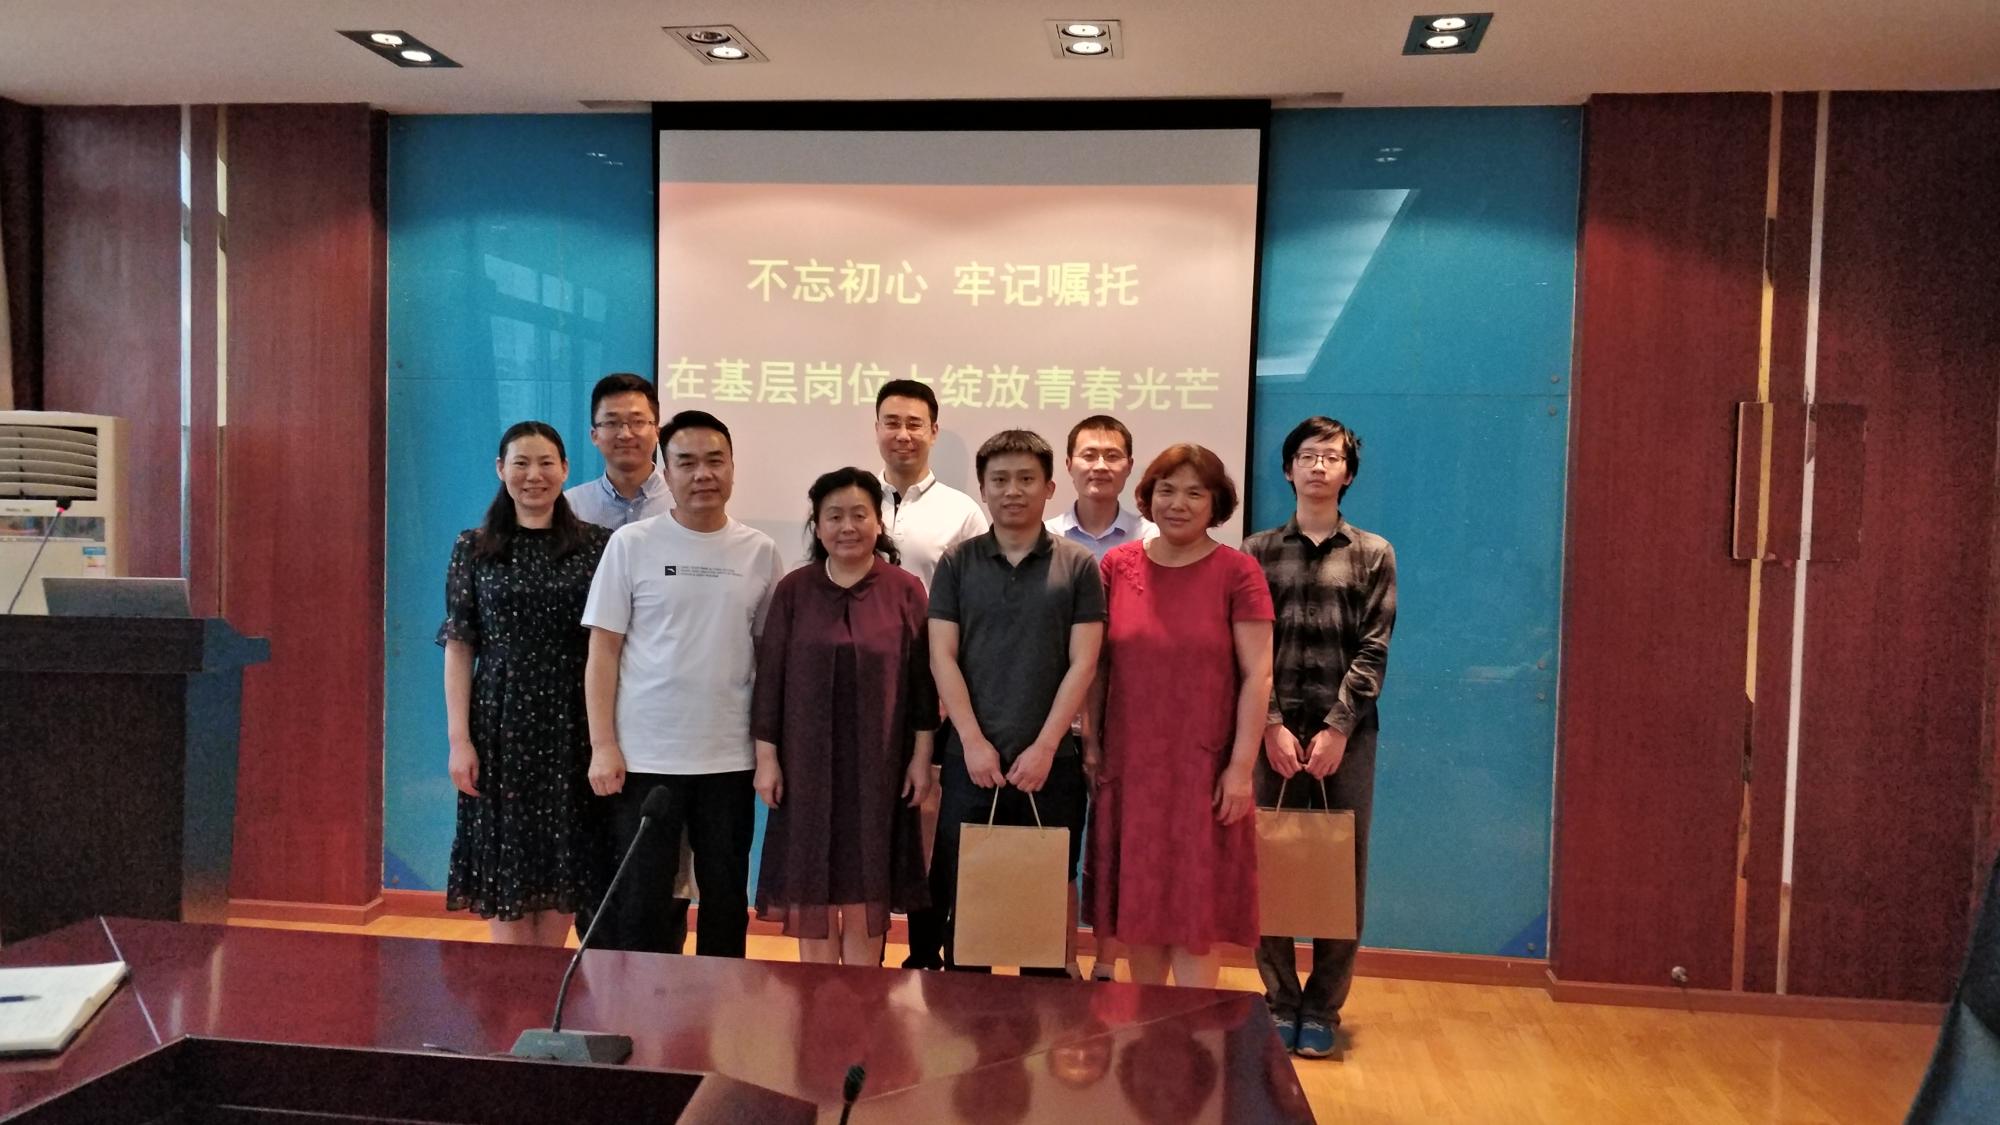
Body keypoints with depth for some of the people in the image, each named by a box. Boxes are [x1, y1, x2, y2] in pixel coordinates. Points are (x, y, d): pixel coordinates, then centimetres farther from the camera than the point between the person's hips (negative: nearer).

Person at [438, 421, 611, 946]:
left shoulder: (596, 545, 2)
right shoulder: (473, 549, 3)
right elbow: (458, 648, 1)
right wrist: (459, 739, -6)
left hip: (573, 726, 0)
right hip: (501, 725, 0)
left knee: (564, 860, 7)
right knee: (506, 862, 4)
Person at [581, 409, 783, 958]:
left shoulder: (759, 551, 3)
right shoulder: (631, 544, -2)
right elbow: (603, 652, -2)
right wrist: (603, 746, -8)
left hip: (730, 759, 2)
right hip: (644, 757, -2)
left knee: (727, 900, 13)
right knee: (638, 903, 7)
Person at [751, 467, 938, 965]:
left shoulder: (905, 590, -2)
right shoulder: (794, 589, 0)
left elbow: (922, 678, 0)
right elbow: (770, 677, 1)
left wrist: (922, 756, -2)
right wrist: (766, 756, -2)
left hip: (878, 763, -1)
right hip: (808, 761, 1)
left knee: (867, 887, 8)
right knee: (811, 885, 8)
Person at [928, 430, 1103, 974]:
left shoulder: (1078, 566, 2)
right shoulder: (956, 563, 5)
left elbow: (1082, 664, -2)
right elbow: (942, 657, 0)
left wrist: (1043, 748, -10)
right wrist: (973, 741, -9)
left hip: (1052, 761, -1)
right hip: (970, 757, 1)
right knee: (962, 902, 7)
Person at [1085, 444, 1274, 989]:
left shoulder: (1237, 572, -5)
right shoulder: (1117, 565, 3)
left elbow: (1257, 675, -7)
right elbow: (1097, 664, 7)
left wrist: (1241, 766, -10)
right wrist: (1090, 743, 4)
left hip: (1202, 768, -3)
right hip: (1129, 764, 3)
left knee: (1193, 909, 3)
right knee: (1138, 903, 12)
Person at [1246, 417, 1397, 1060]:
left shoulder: (1373, 555, 8)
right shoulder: (1259, 552, 8)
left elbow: (1373, 651, 0)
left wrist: (1336, 728, -10)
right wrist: (1272, 724, -9)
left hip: (1345, 734, 0)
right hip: (1275, 732, 0)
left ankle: (1323, 1009, 16)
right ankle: (1280, 1002, 17)